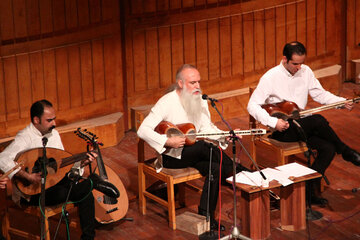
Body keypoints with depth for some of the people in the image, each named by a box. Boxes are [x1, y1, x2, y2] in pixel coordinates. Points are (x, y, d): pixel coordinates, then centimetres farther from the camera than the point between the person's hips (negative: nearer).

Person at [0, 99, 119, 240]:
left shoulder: (53, 134, 7)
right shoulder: (25, 138, -18)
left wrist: (81, 163, -7)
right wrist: (27, 176, -40)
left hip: (52, 183, 8)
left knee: (85, 192, -14)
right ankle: (93, 182, -12)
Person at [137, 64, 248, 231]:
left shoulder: (200, 101, 5)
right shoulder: (167, 102, -15)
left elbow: (207, 128, 9)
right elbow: (143, 130, -20)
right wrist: (168, 142, -30)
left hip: (192, 153, 6)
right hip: (171, 155, -6)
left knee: (216, 168, -23)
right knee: (206, 147, -32)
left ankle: (206, 216, -13)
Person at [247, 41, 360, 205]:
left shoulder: (305, 71, 4)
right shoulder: (271, 77, -13)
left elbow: (320, 94, 12)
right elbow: (252, 105, -15)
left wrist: (343, 102, -4)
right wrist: (273, 122, -27)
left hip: (301, 126, 6)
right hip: (280, 130, -6)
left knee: (328, 148, -18)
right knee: (318, 120, -29)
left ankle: (312, 188, -7)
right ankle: (346, 152, -8)